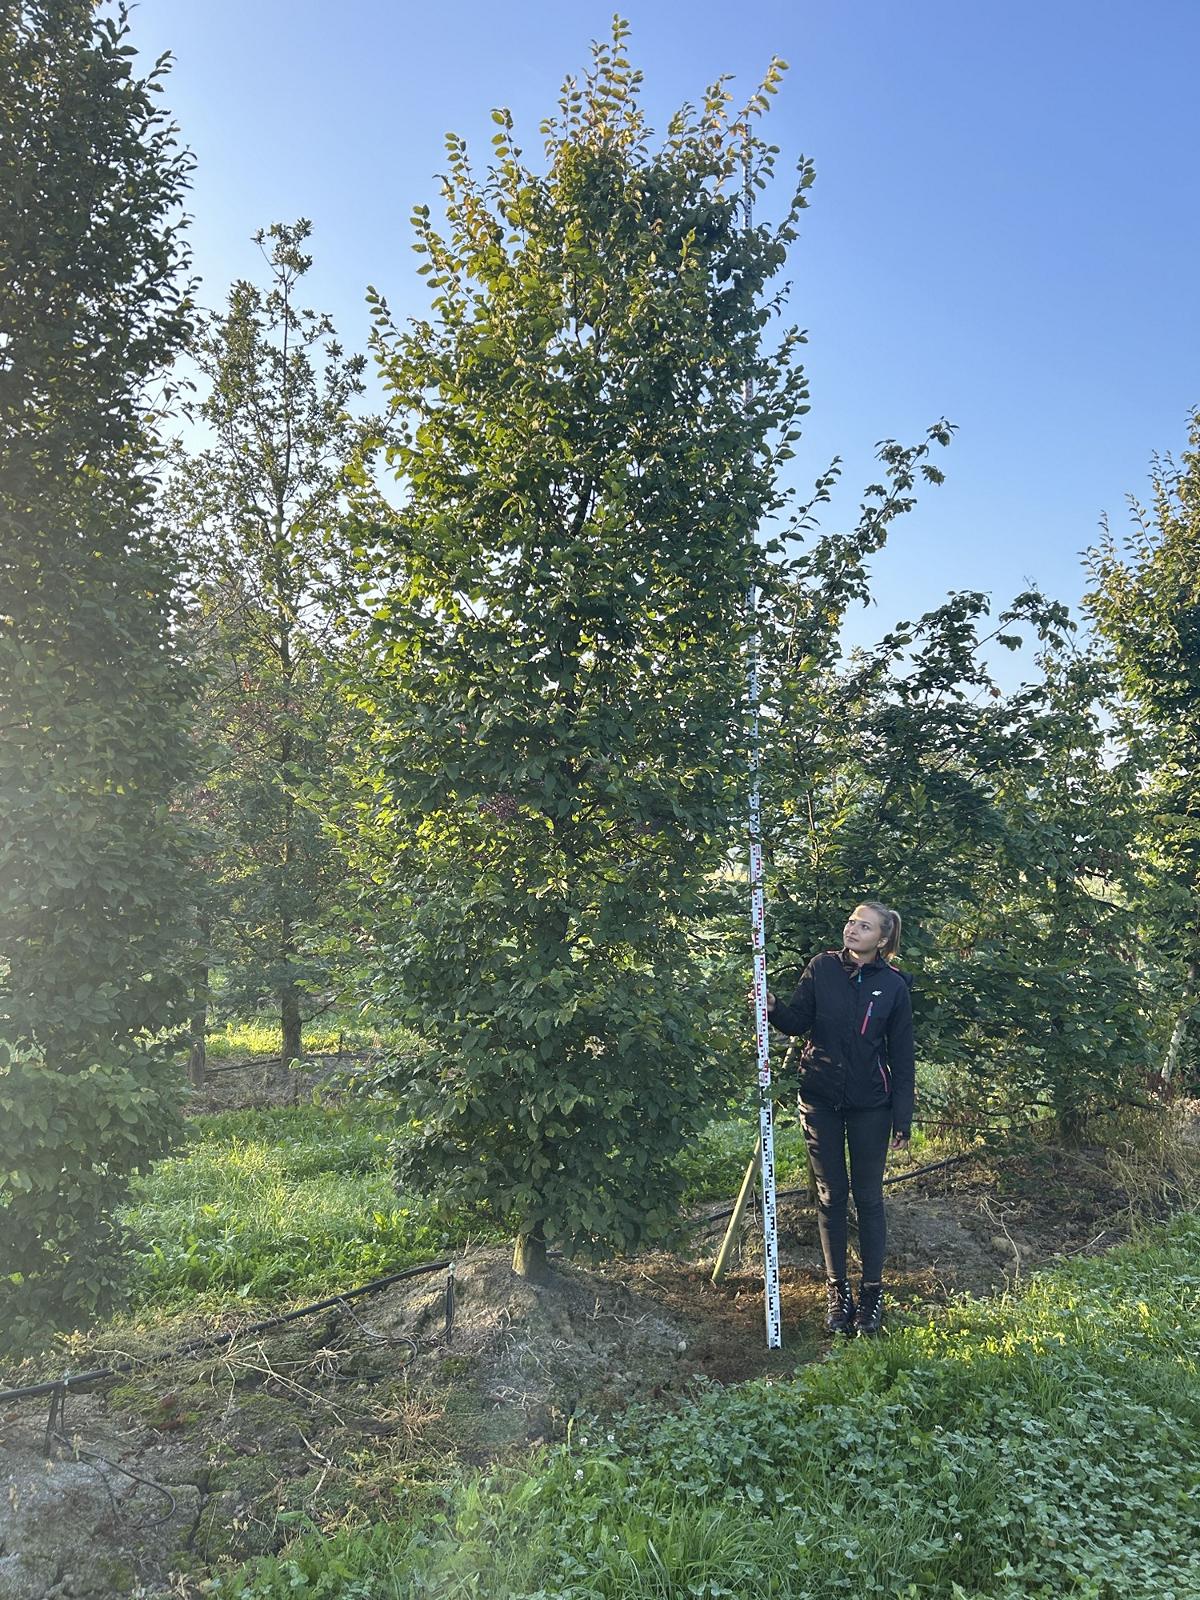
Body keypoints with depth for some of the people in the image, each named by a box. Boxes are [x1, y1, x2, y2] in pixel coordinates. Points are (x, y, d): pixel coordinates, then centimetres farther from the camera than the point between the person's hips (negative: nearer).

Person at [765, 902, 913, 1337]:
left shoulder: (894, 986, -4)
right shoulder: (822, 968, -1)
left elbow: (902, 1057, -1)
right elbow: (797, 1022, -4)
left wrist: (903, 1118, -3)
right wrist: (773, 1007, -26)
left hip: (870, 1105, -1)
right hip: (821, 1099, 1)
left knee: (868, 1196, 6)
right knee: (831, 1195, 9)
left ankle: (872, 1292, 20)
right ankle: (837, 1291, 21)